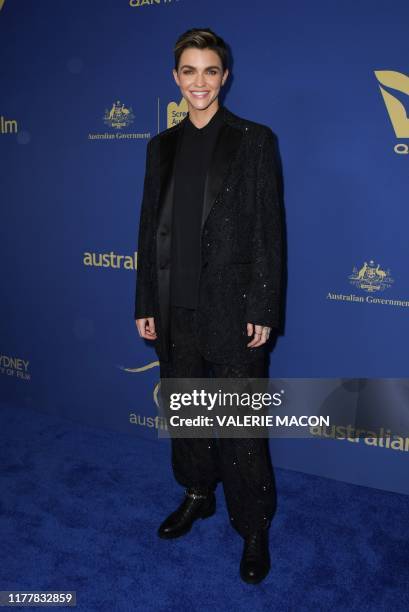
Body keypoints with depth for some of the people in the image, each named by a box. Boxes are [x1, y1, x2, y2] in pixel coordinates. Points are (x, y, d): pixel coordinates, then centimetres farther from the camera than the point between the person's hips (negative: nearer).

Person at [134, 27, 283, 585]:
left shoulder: (254, 140, -3)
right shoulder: (162, 146, 10)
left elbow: (269, 230, -6)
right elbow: (150, 228, 10)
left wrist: (264, 310, -11)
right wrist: (146, 303, 7)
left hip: (233, 309, -4)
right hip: (176, 309, 5)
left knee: (241, 426, 4)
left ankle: (254, 529, 25)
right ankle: (198, 495, 41)